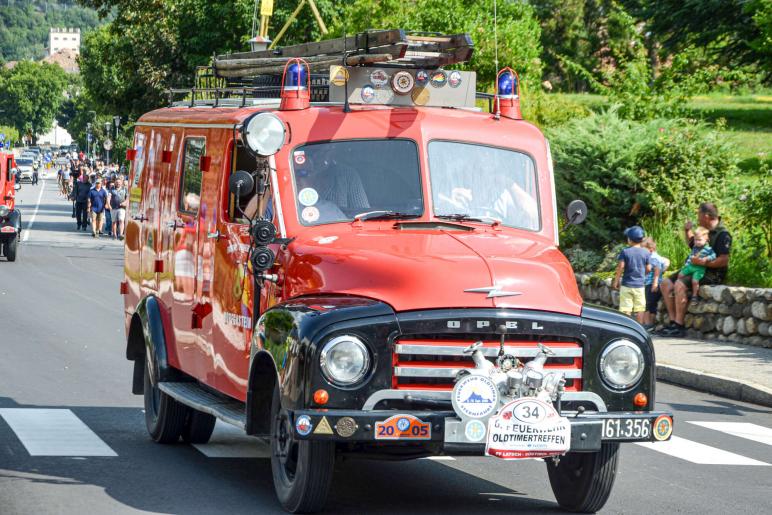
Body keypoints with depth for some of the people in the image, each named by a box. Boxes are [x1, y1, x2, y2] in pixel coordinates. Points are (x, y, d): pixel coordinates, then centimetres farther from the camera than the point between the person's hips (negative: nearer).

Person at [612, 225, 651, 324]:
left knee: (626, 309, 1)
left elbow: (620, 266, -12)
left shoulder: (625, 251, -8)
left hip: (627, 285, -2)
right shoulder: (646, 253, -2)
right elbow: (648, 268, 1)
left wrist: (616, 280, -3)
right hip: (640, 285, 2)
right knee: (640, 309, 7)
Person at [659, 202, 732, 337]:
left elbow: (724, 260, -23)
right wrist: (687, 231, 16)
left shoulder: (722, 234, -13)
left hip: (712, 274, -10)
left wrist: (703, 262, -29)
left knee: (680, 284, -30)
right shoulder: (704, 231, 16)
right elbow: (691, 244, 35)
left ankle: (679, 326, -28)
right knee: (665, 283, 1)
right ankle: (673, 321, -7)